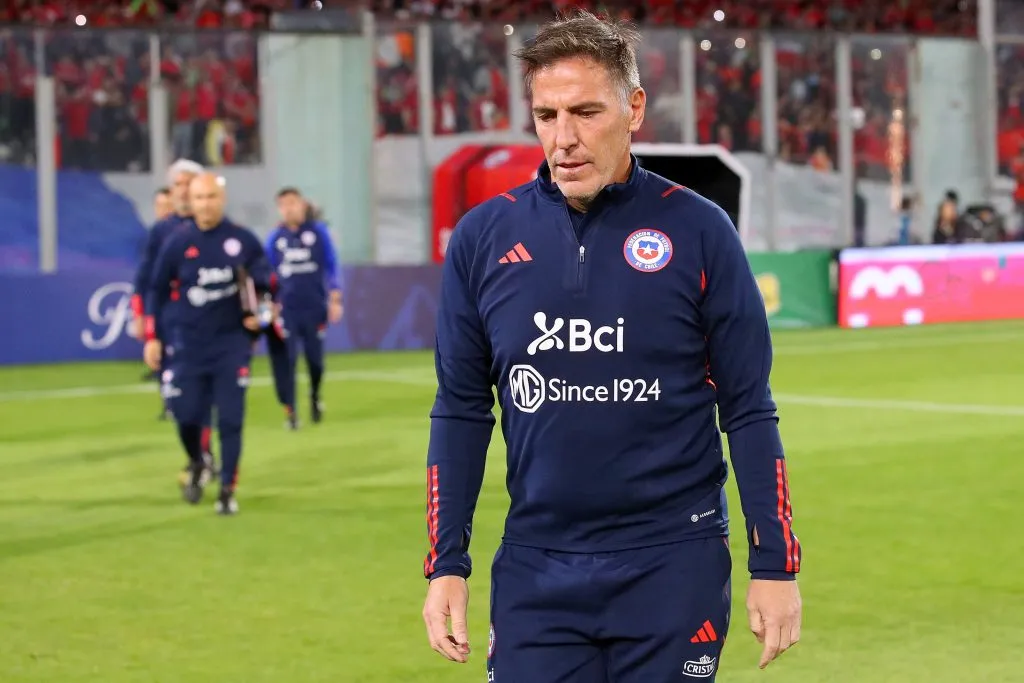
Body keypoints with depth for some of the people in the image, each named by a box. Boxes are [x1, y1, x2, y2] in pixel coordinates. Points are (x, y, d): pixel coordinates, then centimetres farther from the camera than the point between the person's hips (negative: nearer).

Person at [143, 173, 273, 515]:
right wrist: (152, 337, 0)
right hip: (189, 345, 1)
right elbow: (157, 290, 5)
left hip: (232, 345, 0)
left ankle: (227, 490, 4)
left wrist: (259, 314, -6)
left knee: (230, 419, -4)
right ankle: (197, 466, 32)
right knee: (187, 415, 2)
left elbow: (267, 281, 9)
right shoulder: (177, 243, -4)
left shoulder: (244, 240, -4)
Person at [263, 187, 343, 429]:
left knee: (315, 357, 4)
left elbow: (331, 266, 4)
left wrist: (334, 300, -1)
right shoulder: (275, 238, 6)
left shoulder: (318, 232, 2)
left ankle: (315, 396, 32)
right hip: (286, 308, 1)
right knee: (285, 359, -8)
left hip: (314, 307, -1)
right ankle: (289, 410, -2)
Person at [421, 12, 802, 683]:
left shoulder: (697, 230, -3)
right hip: (534, 572, 2)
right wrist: (446, 567, 4)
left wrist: (775, 566, -3)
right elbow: (462, 412, 8)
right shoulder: (483, 237, 2)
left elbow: (749, 409, -1)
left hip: (675, 568, -1)